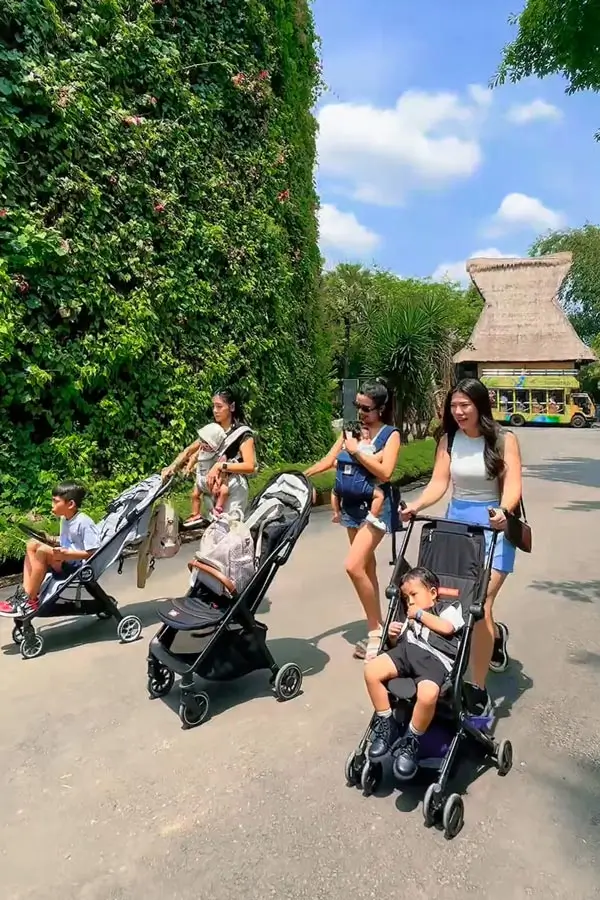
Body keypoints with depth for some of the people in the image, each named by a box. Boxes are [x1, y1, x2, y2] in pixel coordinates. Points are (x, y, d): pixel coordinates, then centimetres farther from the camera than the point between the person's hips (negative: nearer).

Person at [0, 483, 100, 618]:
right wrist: (51, 540, 5)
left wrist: (66, 553, -28)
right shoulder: (64, 519, 8)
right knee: (32, 544, 1)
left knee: (43, 550, -26)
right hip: (66, 561, 10)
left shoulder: (84, 522, -19)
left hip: (80, 567, -10)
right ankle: (24, 593, -8)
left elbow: (93, 553, -21)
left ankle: (30, 601, -18)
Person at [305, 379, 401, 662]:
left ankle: (376, 629, 0)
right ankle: (375, 628, 23)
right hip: (352, 503, 6)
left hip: (376, 505, -6)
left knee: (354, 566, -16)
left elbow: (385, 472, -18)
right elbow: (329, 460, 9)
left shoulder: (390, 434, -6)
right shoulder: (351, 429, 8)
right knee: (366, 567, 11)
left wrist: (357, 451, -17)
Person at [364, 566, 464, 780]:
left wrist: (420, 614, 8)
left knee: (427, 695, -37)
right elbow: (399, 644, 29)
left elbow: (447, 627, -1)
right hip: (408, 651, 6)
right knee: (371, 671, -22)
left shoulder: (448, 608, 22)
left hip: (436, 658, -6)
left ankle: (411, 742, -12)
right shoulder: (410, 618, 37)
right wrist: (393, 637, 7)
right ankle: (387, 725, -4)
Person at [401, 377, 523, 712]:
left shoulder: (504, 440, -7)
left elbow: (513, 485, -17)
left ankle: (479, 689, 5)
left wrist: (503, 512, -38)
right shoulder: (449, 440, 3)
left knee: (479, 606, -11)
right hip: (457, 524, 4)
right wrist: (416, 506, -21)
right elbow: (439, 483, -3)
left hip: (493, 525, -4)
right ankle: (496, 634, 47)